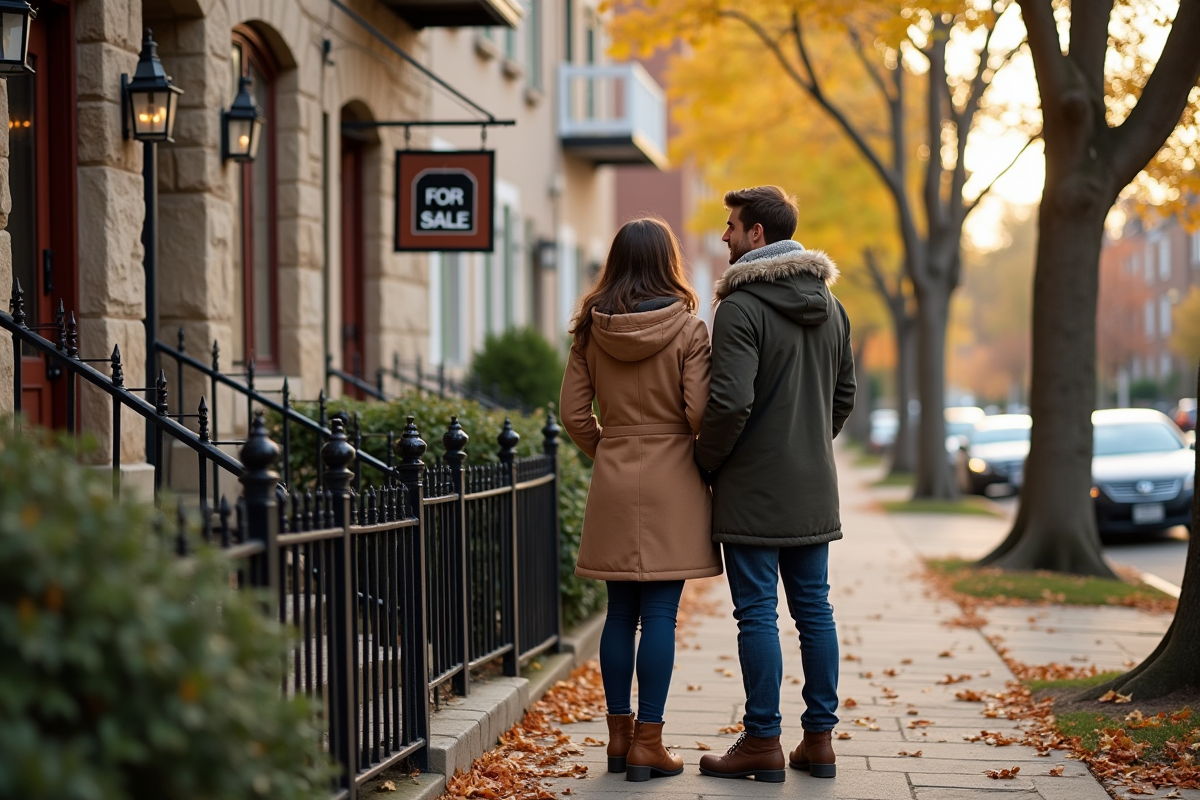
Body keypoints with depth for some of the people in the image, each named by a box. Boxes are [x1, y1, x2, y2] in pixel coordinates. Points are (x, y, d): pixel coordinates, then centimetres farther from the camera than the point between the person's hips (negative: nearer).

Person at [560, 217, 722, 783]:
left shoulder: (592, 330, 3)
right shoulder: (687, 328, -8)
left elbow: (574, 413, 4)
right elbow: (700, 412, -11)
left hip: (614, 481, 4)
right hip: (672, 481, -4)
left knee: (620, 612, 11)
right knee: (660, 614, -2)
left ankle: (620, 735, 16)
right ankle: (648, 743, -1)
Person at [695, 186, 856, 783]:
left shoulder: (741, 307, -15)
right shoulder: (829, 305, 11)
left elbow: (730, 402, -23)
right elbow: (845, 395, 17)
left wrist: (706, 460, -8)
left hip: (753, 487, -7)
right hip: (814, 487, 7)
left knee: (756, 612, -2)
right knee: (814, 609, 10)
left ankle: (763, 742, 2)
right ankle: (819, 738, 14)